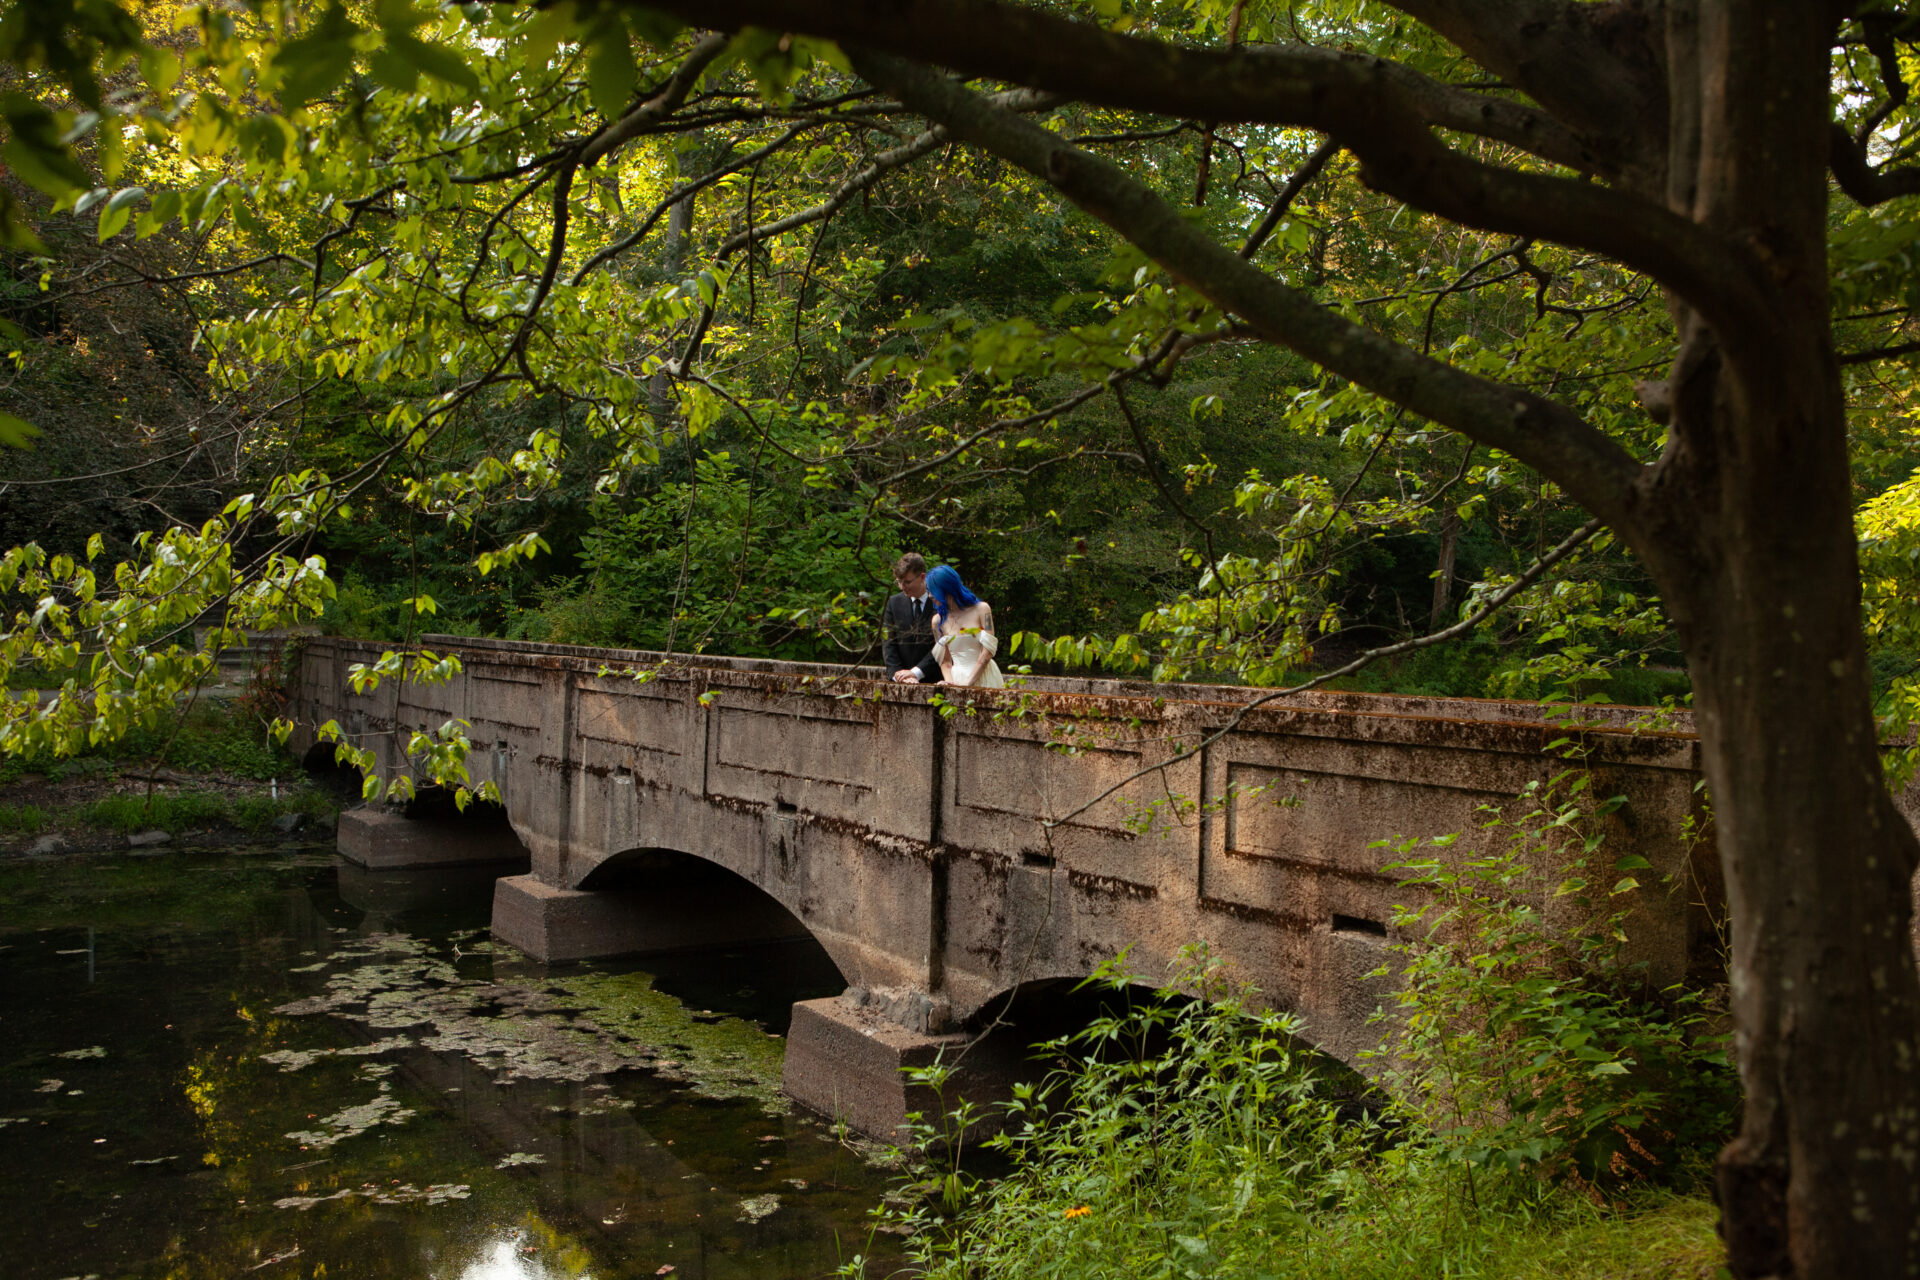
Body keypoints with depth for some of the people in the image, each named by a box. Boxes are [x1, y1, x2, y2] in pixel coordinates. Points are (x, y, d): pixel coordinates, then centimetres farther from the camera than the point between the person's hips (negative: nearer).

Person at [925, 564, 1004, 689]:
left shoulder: (981, 609, -2)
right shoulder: (938, 621, 7)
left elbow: (988, 652, -7)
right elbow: (945, 660, 7)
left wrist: (968, 682, -12)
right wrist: (949, 681, -12)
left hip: (982, 677, -2)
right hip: (957, 678, 2)